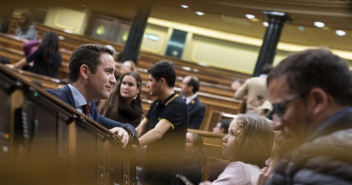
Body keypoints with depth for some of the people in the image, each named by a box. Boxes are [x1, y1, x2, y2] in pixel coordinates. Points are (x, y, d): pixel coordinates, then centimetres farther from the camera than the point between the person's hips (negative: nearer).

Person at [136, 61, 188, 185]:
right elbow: (139, 130, 6)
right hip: (150, 165, 8)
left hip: (165, 171, -8)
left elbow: (158, 132, -31)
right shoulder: (156, 104, 10)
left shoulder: (177, 105, -18)